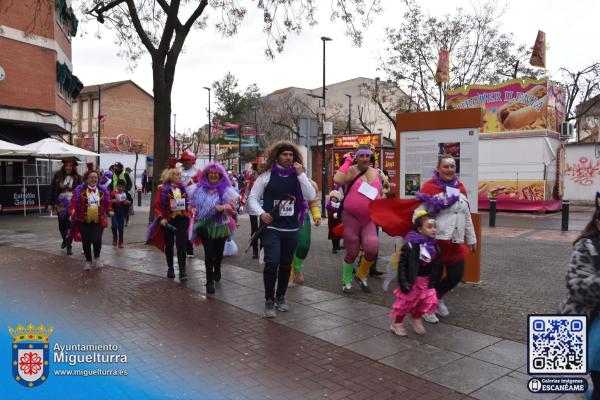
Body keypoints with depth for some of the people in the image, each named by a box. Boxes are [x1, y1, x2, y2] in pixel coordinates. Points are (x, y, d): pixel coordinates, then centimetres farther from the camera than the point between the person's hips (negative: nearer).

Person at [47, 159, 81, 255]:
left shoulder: (77, 178, -2)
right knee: (61, 224, 12)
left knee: (70, 224, -4)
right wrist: (50, 203, 0)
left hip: (72, 204, -2)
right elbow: (52, 189, 4)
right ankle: (65, 240, 39)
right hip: (60, 204, 2)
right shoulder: (58, 176, 2)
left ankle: (69, 245, 7)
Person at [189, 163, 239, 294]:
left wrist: (224, 207, -26)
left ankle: (217, 270, 46)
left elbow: (232, 210, -8)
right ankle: (210, 281, 3)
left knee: (218, 251, 14)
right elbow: (193, 204, 20)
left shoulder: (226, 190, -3)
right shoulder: (200, 188, 5)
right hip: (204, 225, 0)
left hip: (220, 226, 0)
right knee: (208, 252, -6)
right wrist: (193, 210, 2)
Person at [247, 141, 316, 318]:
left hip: (291, 229, 4)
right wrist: (261, 213, -16)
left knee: (286, 264, 13)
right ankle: (269, 301, 3)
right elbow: (253, 198, 1)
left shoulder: (298, 175, 5)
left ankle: (280, 297, 30)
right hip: (271, 227, -3)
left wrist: (301, 174, -13)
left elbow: (311, 196, -7)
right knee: (272, 263, -13)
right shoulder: (266, 175, -2)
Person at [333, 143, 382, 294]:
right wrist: (347, 161, -19)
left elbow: (379, 194, 21)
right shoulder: (351, 170, -8)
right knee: (352, 252, 5)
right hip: (351, 218, -4)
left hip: (369, 219, 4)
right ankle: (347, 281, 29)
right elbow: (337, 180, -29)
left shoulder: (375, 172, 9)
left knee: (372, 247, -17)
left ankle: (361, 275, 10)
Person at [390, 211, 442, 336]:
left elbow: (437, 266, 10)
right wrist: (403, 281, -23)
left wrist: (434, 281, 9)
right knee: (405, 301, 6)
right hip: (412, 280, -6)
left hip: (426, 280, 6)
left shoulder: (434, 246, -1)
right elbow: (402, 263, -21)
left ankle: (416, 318, 25)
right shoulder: (411, 244, -22)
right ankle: (396, 323, 29)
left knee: (430, 301, -2)